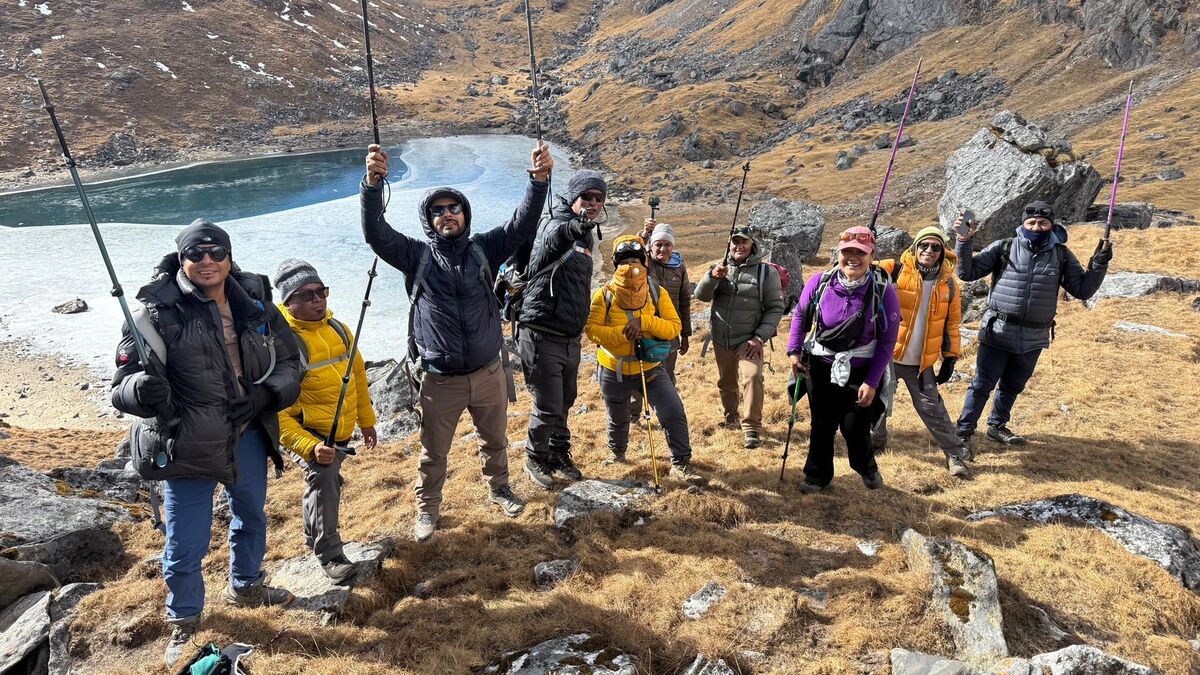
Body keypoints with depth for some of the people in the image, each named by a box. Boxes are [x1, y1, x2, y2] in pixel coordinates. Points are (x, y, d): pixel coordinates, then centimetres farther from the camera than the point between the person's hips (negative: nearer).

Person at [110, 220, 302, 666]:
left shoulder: (254, 300, -2)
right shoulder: (158, 311, -15)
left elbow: (288, 359, 7)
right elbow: (125, 381, -17)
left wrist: (271, 393, -12)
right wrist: (143, 390, -41)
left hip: (248, 436, 5)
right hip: (189, 445, -5)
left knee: (252, 517, 25)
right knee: (186, 544, 5)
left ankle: (244, 586, 53)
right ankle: (184, 622, 33)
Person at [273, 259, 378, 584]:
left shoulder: (338, 329, 1)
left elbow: (357, 373, 15)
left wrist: (366, 420, 19)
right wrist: (309, 447, -31)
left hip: (341, 431, 7)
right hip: (304, 431, -7)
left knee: (328, 481, 21)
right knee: (323, 477, -26)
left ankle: (314, 537, 46)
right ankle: (329, 554, -11)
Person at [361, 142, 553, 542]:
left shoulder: (483, 250, -1)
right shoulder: (416, 256, -4)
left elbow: (522, 225, -12)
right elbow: (376, 233, -18)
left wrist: (539, 180, -28)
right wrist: (373, 183, -35)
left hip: (489, 373, 2)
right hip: (440, 380, -2)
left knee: (495, 440, 23)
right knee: (433, 452, 13)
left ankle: (499, 489, 48)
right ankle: (427, 508, 35)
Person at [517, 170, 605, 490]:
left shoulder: (586, 235, 12)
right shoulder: (556, 223, -15)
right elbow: (551, 239, -43)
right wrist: (571, 228, -64)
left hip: (571, 337, 8)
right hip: (542, 336, -8)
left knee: (565, 401, 19)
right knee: (548, 408, 1)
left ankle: (559, 455, 38)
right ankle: (535, 460, 24)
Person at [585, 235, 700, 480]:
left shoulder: (657, 292, -6)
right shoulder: (604, 294, -9)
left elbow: (674, 327, -12)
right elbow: (592, 329, -16)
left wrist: (644, 321, -26)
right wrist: (622, 332, -28)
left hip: (650, 368, 0)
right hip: (614, 371, 0)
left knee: (675, 413, -13)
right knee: (618, 419, 20)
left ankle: (681, 463, 3)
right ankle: (616, 452, 51)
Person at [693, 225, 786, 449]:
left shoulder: (766, 272, -6)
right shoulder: (721, 268, 4)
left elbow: (775, 308, -5)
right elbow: (701, 296, -6)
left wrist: (760, 337, -15)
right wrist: (712, 277, -26)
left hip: (748, 341, -4)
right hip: (721, 340, 4)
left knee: (751, 377, -25)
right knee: (726, 382, 19)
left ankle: (751, 428, -19)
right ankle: (731, 415, 44)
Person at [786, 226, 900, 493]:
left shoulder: (883, 291, -16)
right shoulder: (820, 282, -12)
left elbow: (887, 341, -10)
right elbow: (800, 315, 7)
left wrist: (872, 382, -12)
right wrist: (794, 350, -1)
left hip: (860, 372, -2)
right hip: (820, 367, 2)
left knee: (855, 428, 2)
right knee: (822, 425, 12)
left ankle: (867, 468, 34)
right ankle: (817, 476, 32)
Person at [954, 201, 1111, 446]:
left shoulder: (1061, 255, 3)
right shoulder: (1004, 248, -5)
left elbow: (1083, 289, 4)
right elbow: (967, 272, -5)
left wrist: (1099, 264, -10)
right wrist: (964, 242, -17)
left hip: (1034, 338, 3)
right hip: (997, 333, -3)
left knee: (1012, 386, 19)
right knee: (982, 384, 1)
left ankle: (997, 426, 38)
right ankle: (964, 431, 13)